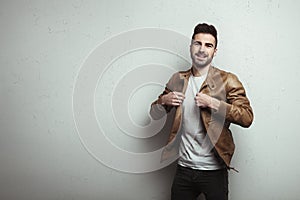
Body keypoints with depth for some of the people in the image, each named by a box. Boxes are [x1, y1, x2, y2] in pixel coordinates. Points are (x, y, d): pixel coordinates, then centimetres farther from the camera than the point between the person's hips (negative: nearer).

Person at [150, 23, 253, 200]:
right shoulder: (178, 80, 7)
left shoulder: (227, 80, -5)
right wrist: (164, 101, -8)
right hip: (184, 168, 4)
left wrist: (213, 103, -22)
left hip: (214, 171, -3)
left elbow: (247, 117, -14)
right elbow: (155, 114, 13)